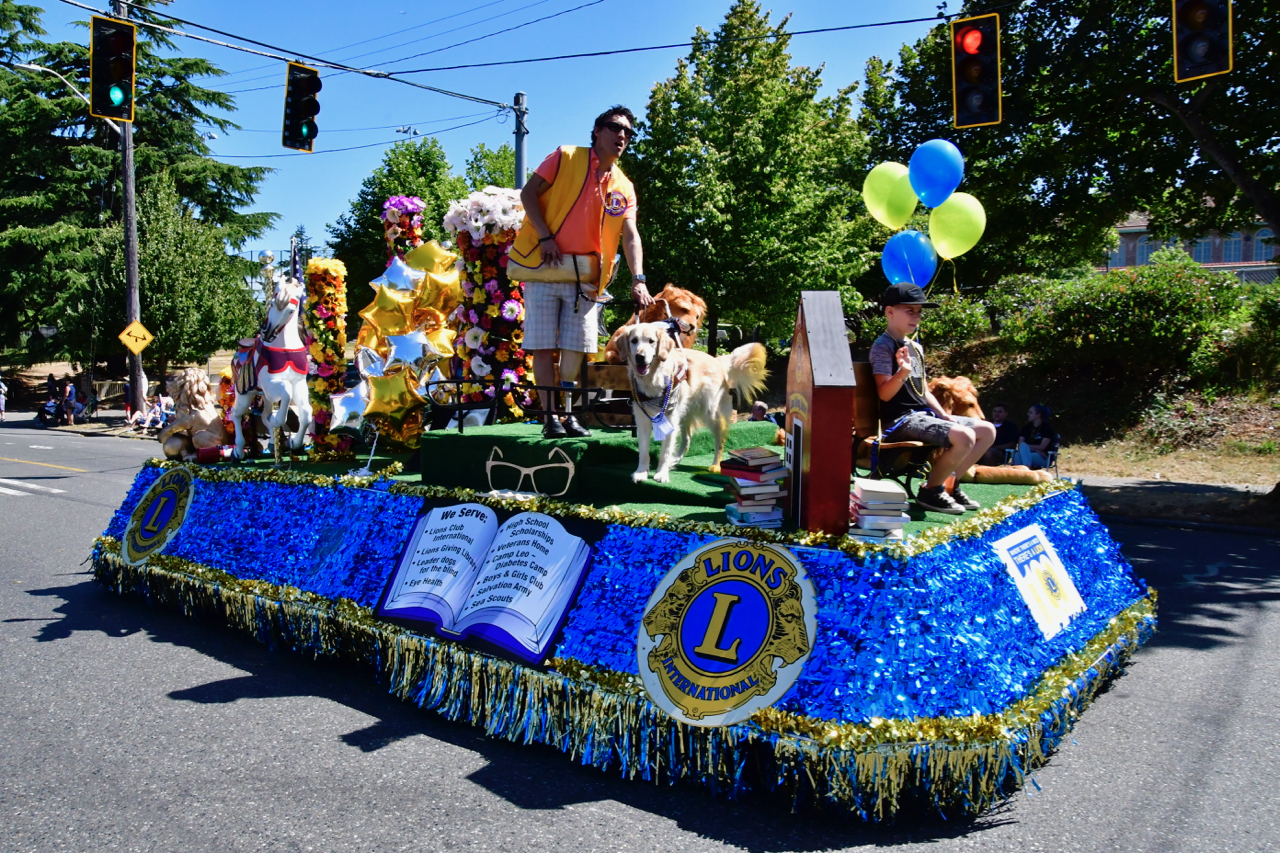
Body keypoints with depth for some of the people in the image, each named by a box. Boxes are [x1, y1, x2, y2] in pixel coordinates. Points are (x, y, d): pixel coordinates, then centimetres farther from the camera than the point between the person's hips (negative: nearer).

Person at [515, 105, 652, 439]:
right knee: (543, 345, -4)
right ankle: (550, 416, 2)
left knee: (575, 347, 4)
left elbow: (631, 236, -1)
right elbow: (529, 193, -4)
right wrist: (545, 236, -15)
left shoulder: (624, 188, 9)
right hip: (545, 266, -3)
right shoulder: (565, 157, 0)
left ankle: (567, 415, 16)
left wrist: (638, 279, -16)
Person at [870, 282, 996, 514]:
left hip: (924, 414, 10)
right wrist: (902, 373, -36)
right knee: (964, 436, -28)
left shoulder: (916, 348, 18)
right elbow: (884, 394, -19)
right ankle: (930, 491, -8)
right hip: (901, 420, -10)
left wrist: (944, 415, 6)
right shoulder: (883, 346, -10)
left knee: (987, 430, 8)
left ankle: (950, 483, 11)